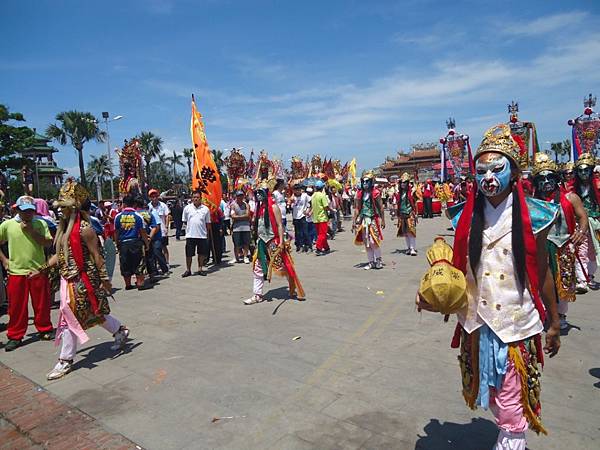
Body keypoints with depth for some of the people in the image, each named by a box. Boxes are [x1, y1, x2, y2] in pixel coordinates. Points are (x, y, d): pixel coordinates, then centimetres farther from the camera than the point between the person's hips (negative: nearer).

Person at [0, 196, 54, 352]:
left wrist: (32, 231, -14)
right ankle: (15, 336, 20)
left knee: (42, 303, 10)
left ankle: (44, 330, 26)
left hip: (38, 270, 0)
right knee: (17, 306, 6)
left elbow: (48, 243, -7)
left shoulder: (40, 224, 2)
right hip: (16, 272, 0)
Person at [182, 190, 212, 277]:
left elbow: (208, 223, 6)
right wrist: (189, 228, 9)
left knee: (201, 253, 9)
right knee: (189, 254, 4)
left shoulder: (205, 209, 2)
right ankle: (188, 270, 17)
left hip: (202, 235, 1)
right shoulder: (187, 208, 2)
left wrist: (208, 234, 6)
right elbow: (184, 221, 12)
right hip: (190, 235, 0)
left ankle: (200, 269, 22)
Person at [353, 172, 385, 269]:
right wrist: (354, 220, 9)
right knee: (366, 243, 8)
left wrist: (383, 220, -6)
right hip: (363, 219, 5)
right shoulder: (360, 193, 7)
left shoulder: (375, 193, -6)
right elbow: (357, 208, 12)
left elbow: (381, 208, -4)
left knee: (373, 241, -9)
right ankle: (371, 262, 19)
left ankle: (378, 260, 11)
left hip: (373, 219, -5)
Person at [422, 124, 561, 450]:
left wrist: (553, 324, 6)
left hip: (516, 323, -3)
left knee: (512, 405, 2)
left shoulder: (531, 215, -8)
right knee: (490, 394, 20)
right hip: (476, 322, 4)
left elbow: (542, 273, 0)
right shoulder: (466, 215, 0)